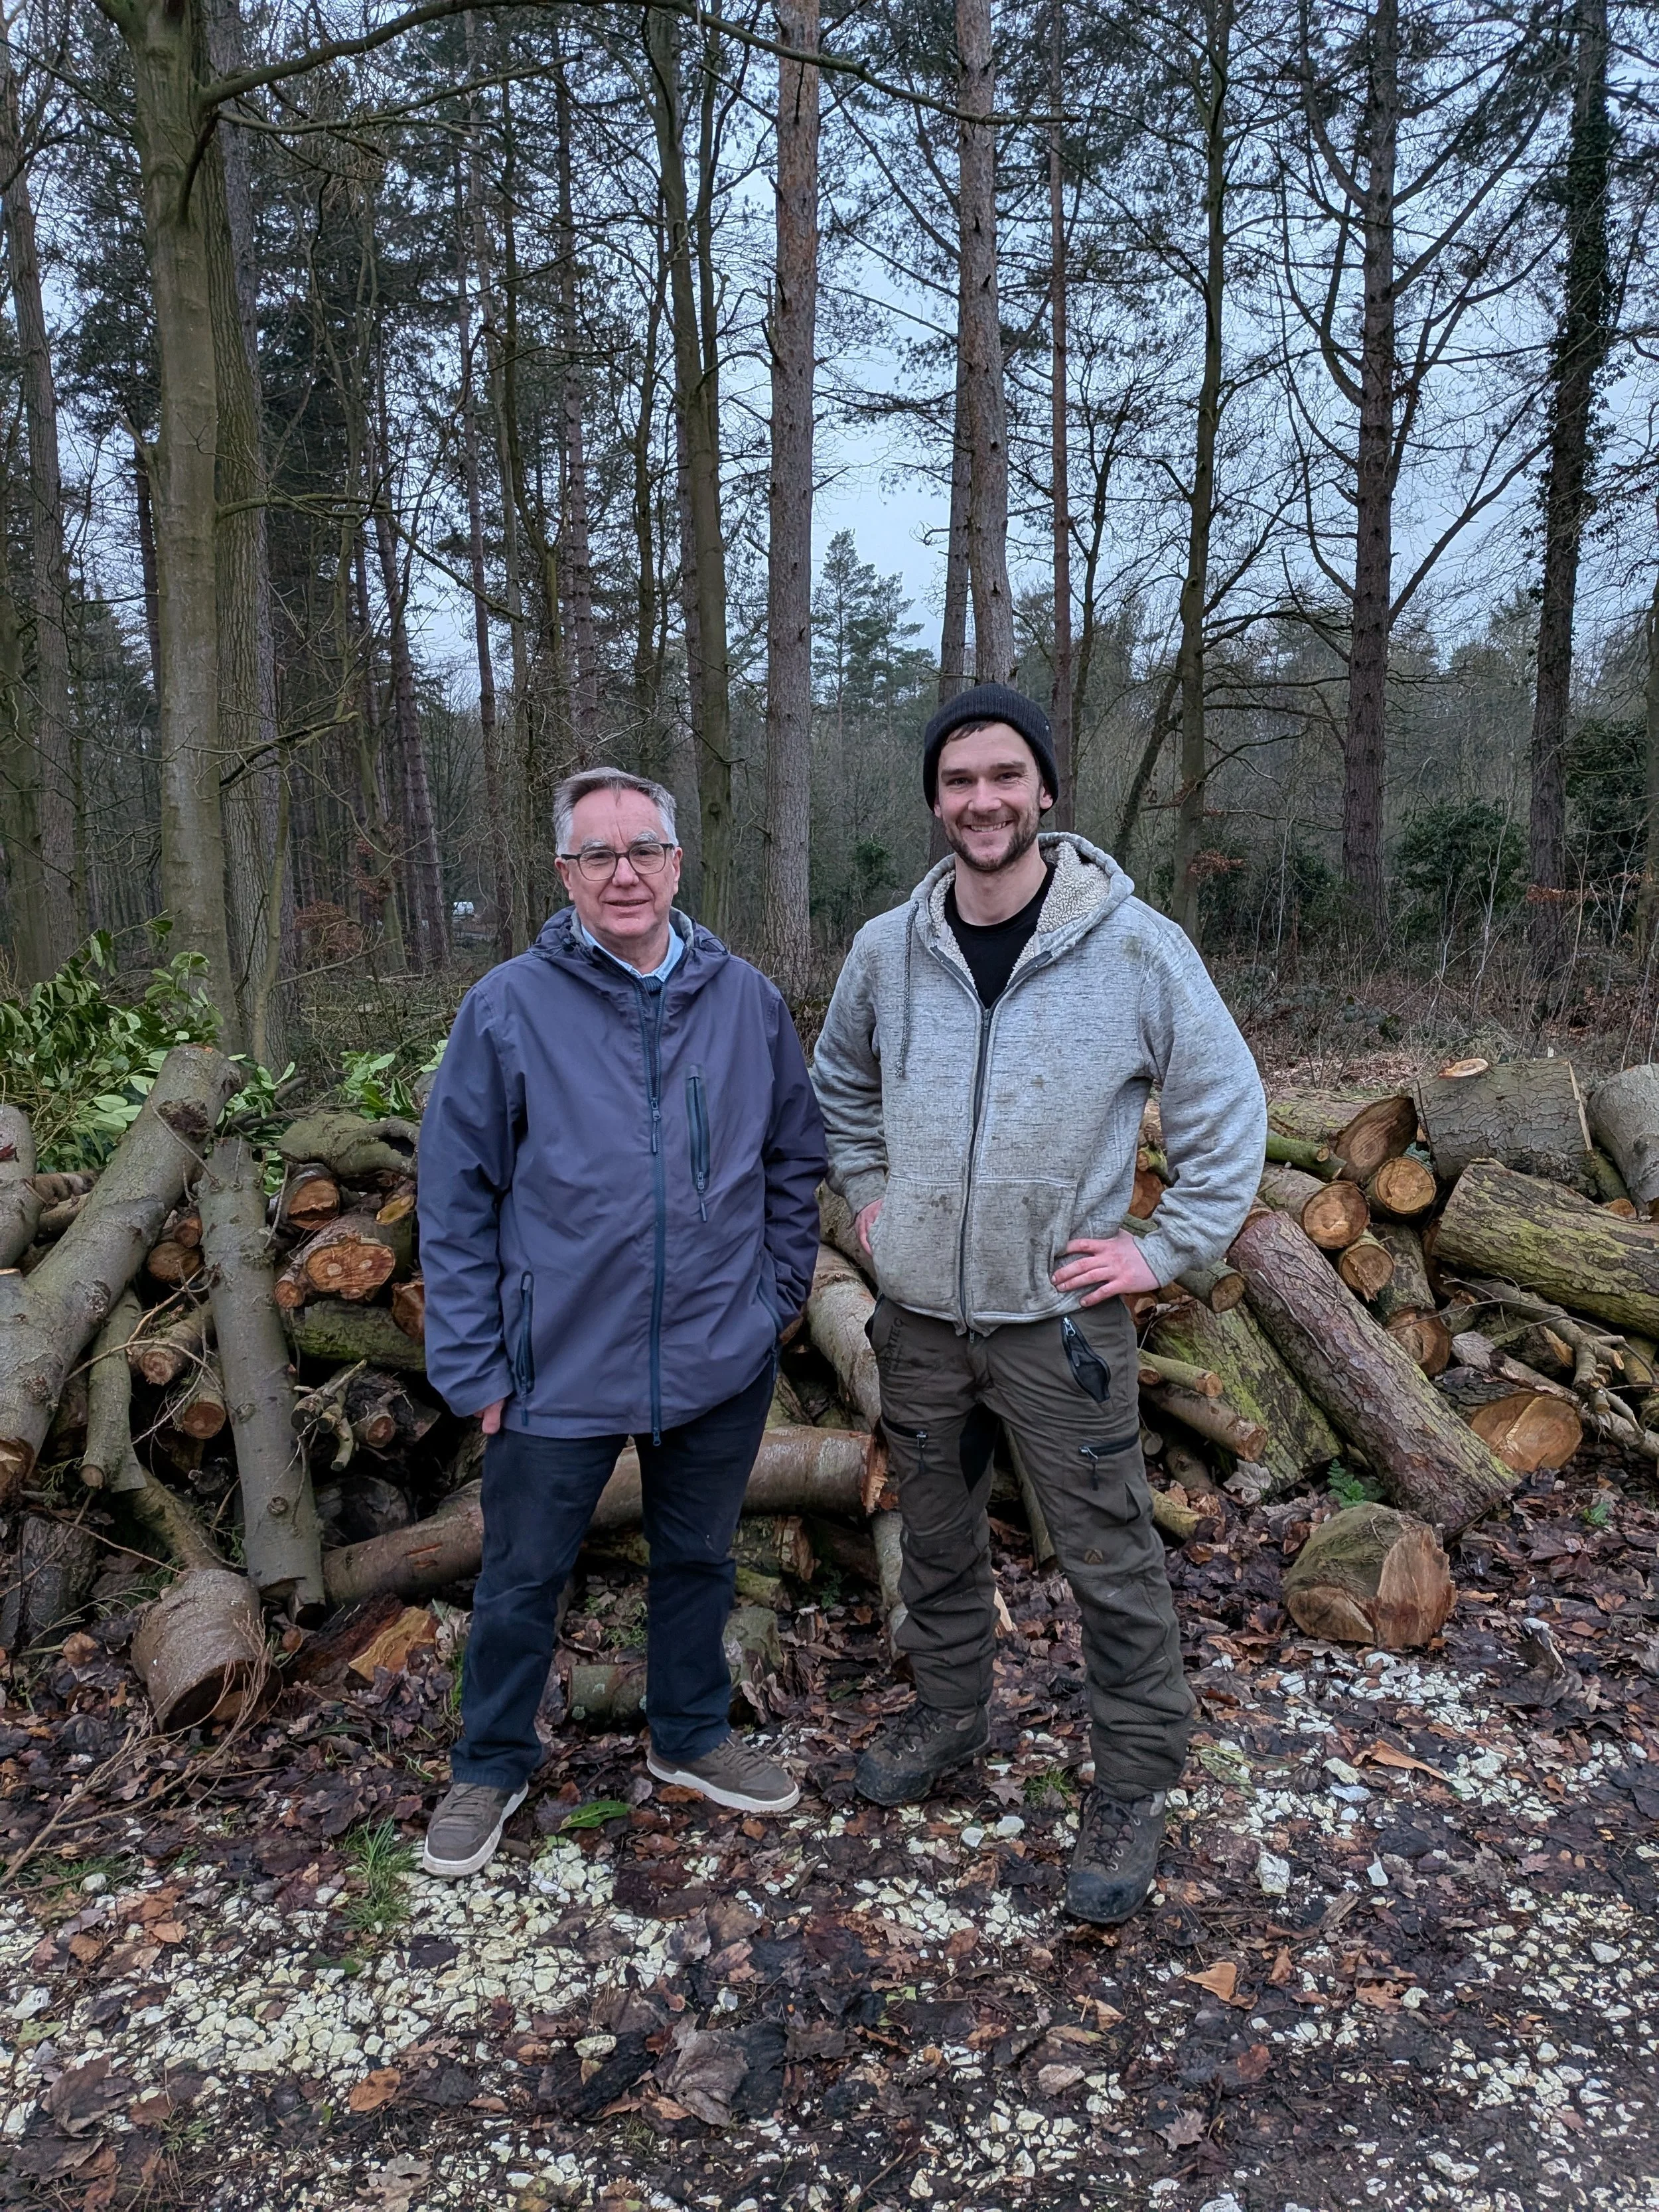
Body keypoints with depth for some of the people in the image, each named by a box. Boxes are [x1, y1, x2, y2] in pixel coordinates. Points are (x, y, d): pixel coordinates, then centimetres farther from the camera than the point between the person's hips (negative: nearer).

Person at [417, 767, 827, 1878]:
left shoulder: (747, 998, -2)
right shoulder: (509, 1007, -10)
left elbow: (796, 1160, 9)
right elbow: (456, 1196, -6)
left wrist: (777, 1296, 5)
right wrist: (473, 1363, -6)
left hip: (722, 1361, 3)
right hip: (560, 1368, -2)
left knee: (699, 1559, 21)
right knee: (523, 1579, 14)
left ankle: (693, 1736, 45)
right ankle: (493, 1766, 39)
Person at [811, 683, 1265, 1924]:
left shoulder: (1136, 947, -13)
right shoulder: (888, 950, -1)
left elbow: (1229, 1103, -4)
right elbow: (839, 1081, 19)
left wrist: (1169, 1249, -8)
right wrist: (867, 1192, 10)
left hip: (1061, 1318, -4)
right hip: (918, 1315, 4)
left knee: (1111, 1561, 5)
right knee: (937, 1540, 20)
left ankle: (1136, 1783, 26)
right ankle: (950, 1717, 43)